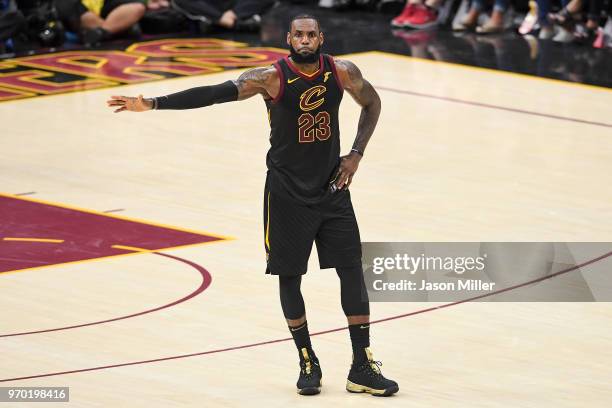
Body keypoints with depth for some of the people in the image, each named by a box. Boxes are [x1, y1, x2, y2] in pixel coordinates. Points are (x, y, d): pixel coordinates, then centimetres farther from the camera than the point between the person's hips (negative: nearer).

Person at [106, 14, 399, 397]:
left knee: (352, 270, 0)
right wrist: (154, 103, -35)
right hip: (287, 191, -2)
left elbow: (372, 103, 13)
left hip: (332, 186, 3)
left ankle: (363, 367, 7)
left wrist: (356, 153, 1)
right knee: (289, 276, 2)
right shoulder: (272, 77, -16)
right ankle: (308, 363, 18)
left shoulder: (343, 72, -7)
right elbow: (214, 93, -25)